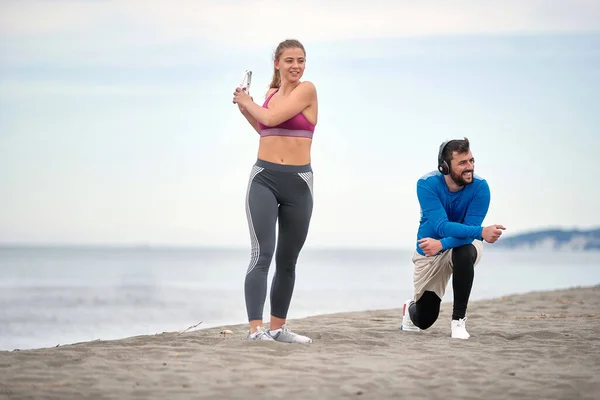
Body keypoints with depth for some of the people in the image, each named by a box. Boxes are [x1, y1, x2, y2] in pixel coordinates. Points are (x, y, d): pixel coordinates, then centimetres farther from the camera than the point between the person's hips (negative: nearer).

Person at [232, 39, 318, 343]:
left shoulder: (307, 90, -3)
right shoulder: (271, 94, 12)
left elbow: (272, 118, -12)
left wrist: (248, 103, 5)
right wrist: (245, 109, 19)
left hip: (298, 182, -2)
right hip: (264, 178, 2)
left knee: (287, 260, 10)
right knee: (262, 253, -13)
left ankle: (277, 327, 21)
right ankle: (255, 329, -19)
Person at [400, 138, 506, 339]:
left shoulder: (480, 187, -24)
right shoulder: (427, 184, -26)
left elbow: (469, 230, -25)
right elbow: (442, 226, -36)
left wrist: (442, 244, -43)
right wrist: (481, 232, -49)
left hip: (464, 244, 0)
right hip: (429, 250, 0)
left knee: (464, 253, -40)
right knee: (424, 320, 5)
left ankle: (458, 320, -24)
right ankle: (410, 309, 47)